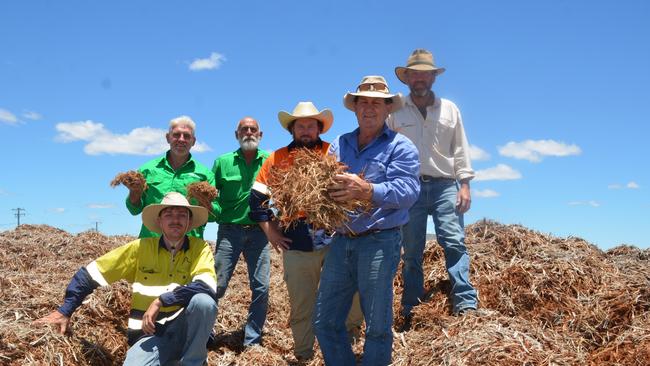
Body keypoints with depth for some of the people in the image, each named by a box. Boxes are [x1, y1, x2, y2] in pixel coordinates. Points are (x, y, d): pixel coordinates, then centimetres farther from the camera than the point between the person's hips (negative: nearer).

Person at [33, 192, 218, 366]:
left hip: (187, 329, 1)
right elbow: (91, 272, 4)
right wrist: (64, 311, 2)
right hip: (151, 332, 0)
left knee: (203, 301, -32)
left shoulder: (200, 248, -4)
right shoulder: (141, 247, 0)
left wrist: (161, 301, -27)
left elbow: (207, 287, -22)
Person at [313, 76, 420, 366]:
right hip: (341, 241, 6)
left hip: (379, 242, -5)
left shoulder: (400, 146, -1)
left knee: (377, 326, 3)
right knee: (325, 321, 11)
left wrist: (368, 191, -32)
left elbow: (408, 190, -16)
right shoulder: (339, 145, 16)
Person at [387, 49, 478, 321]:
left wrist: (465, 184, 2)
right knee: (411, 251, 3)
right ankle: (411, 311, 8)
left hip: (444, 186, 1)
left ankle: (466, 305, -11)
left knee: (454, 243, -11)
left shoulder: (450, 109, 14)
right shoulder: (395, 111, 8)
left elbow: (460, 149, 12)